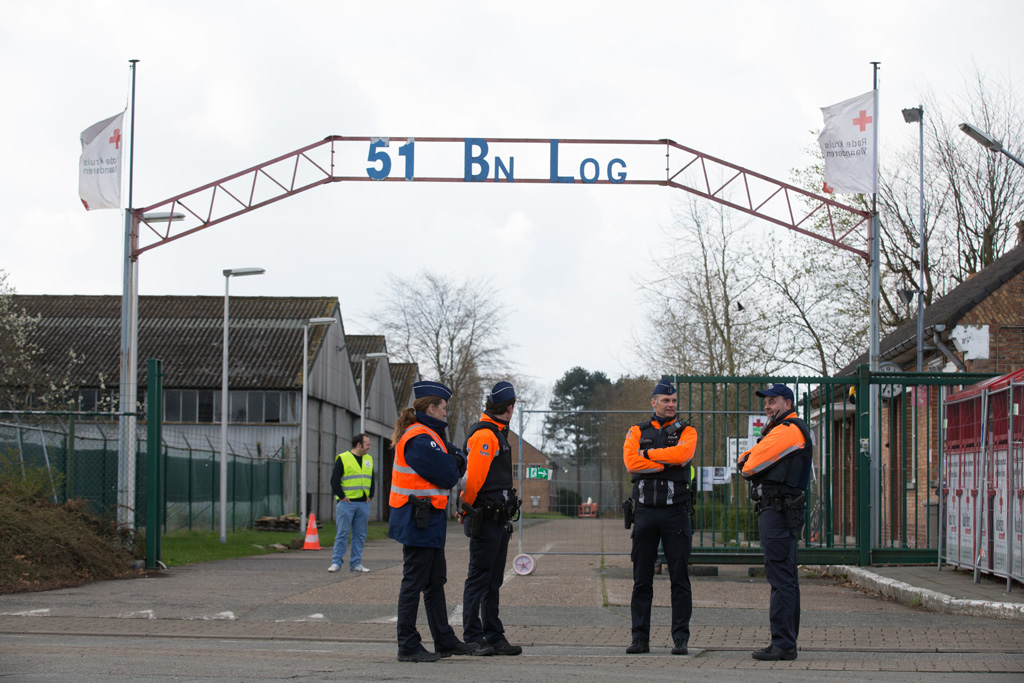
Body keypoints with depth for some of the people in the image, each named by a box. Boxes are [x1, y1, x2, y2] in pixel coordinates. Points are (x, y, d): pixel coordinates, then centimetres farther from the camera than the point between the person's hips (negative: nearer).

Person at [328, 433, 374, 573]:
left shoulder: (369, 459, 15)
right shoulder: (342, 459, -3)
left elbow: (371, 480, 21)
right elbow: (334, 480, -5)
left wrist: (370, 496, 10)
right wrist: (341, 496, -10)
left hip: (363, 504, 5)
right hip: (346, 503, -5)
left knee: (360, 535, 5)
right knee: (342, 533, -4)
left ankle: (356, 563, 10)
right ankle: (336, 562, 1)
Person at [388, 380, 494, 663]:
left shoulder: (429, 436, 17)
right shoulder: (419, 439, -17)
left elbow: (459, 465, 16)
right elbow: (446, 476, -19)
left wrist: (454, 460, -4)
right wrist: (452, 463, 0)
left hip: (430, 522, 11)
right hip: (418, 521, -11)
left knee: (435, 583, 16)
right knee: (414, 583, -5)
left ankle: (445, 641, 23)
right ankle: (408, 647, -1)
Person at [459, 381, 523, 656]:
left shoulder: (497, 434, 19)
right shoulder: (484, 435, -15)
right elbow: (473, 476, -19)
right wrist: (468, 509, -8)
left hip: (500, 519, 10)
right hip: (485, 519, -10)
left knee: (493, 581, 12)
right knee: (479, 579, -5)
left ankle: (494, 636, 17)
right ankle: (472, 638, -2)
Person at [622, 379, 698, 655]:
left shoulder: (686, 431, 7)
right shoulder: (637, 432, 11)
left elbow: (682, 453, -15)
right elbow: (631, 461, -8)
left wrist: (649, 453, -7)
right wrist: (668, 463, -10)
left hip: (676, 511, -1)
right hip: (644, 511, 1)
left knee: (679, 578, -2)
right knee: (641, 579, 3)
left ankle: (681, 638, 1)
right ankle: (640, 638, 7)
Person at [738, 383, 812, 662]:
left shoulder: (787, 431, -12)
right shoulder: (785, 430, 23)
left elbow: (751, 466, -15)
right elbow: (743, 462, 20)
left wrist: (747, 463, 8)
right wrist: (747, 460, -2)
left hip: (779, 511, -11)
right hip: (781, 511, 11)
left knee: (780, 578, -12)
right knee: (786, 578, 12)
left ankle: (782, 644, -14)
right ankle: (787, 641, 17)